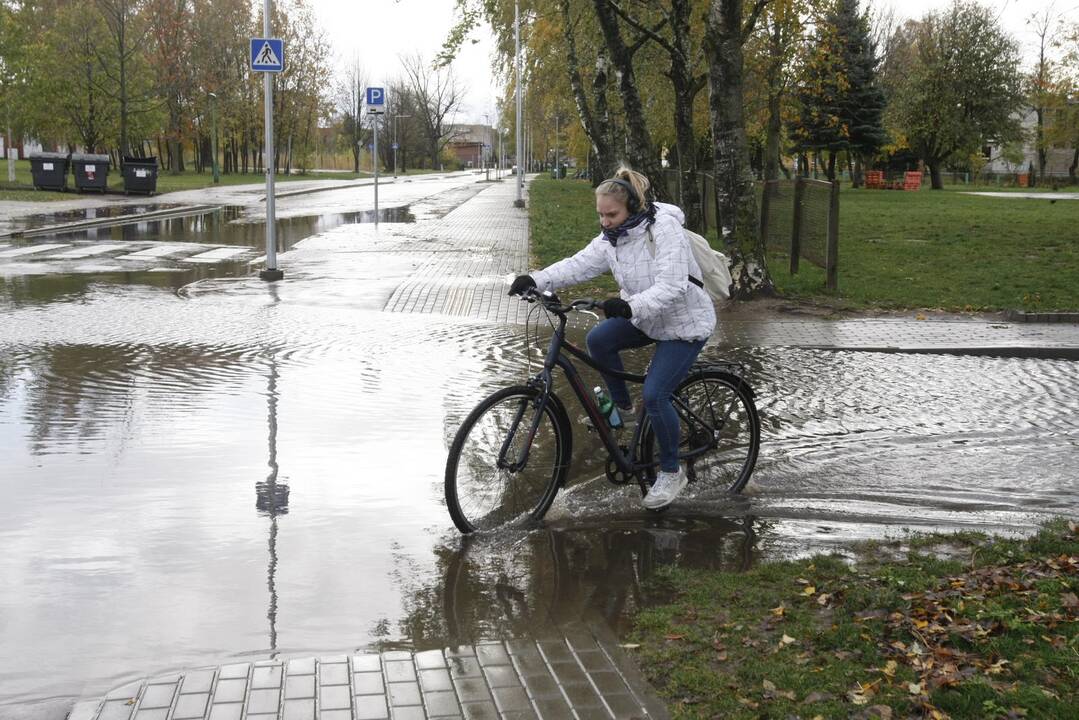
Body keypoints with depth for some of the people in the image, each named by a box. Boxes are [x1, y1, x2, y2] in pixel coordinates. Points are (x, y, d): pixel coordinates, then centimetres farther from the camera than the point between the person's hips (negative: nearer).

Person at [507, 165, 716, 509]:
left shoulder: (664, 230, -26)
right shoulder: (611, 238, -2)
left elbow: (670, 287, -35)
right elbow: (577, 265, -11)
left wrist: (630, 307, -50)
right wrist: (535, 280, -26)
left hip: (684, 323, -7)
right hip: (644, 317, 7)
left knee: (654, 395, -17)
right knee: (597, 339, -15)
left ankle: (671, 472, 3)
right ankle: (621, 404, 9)